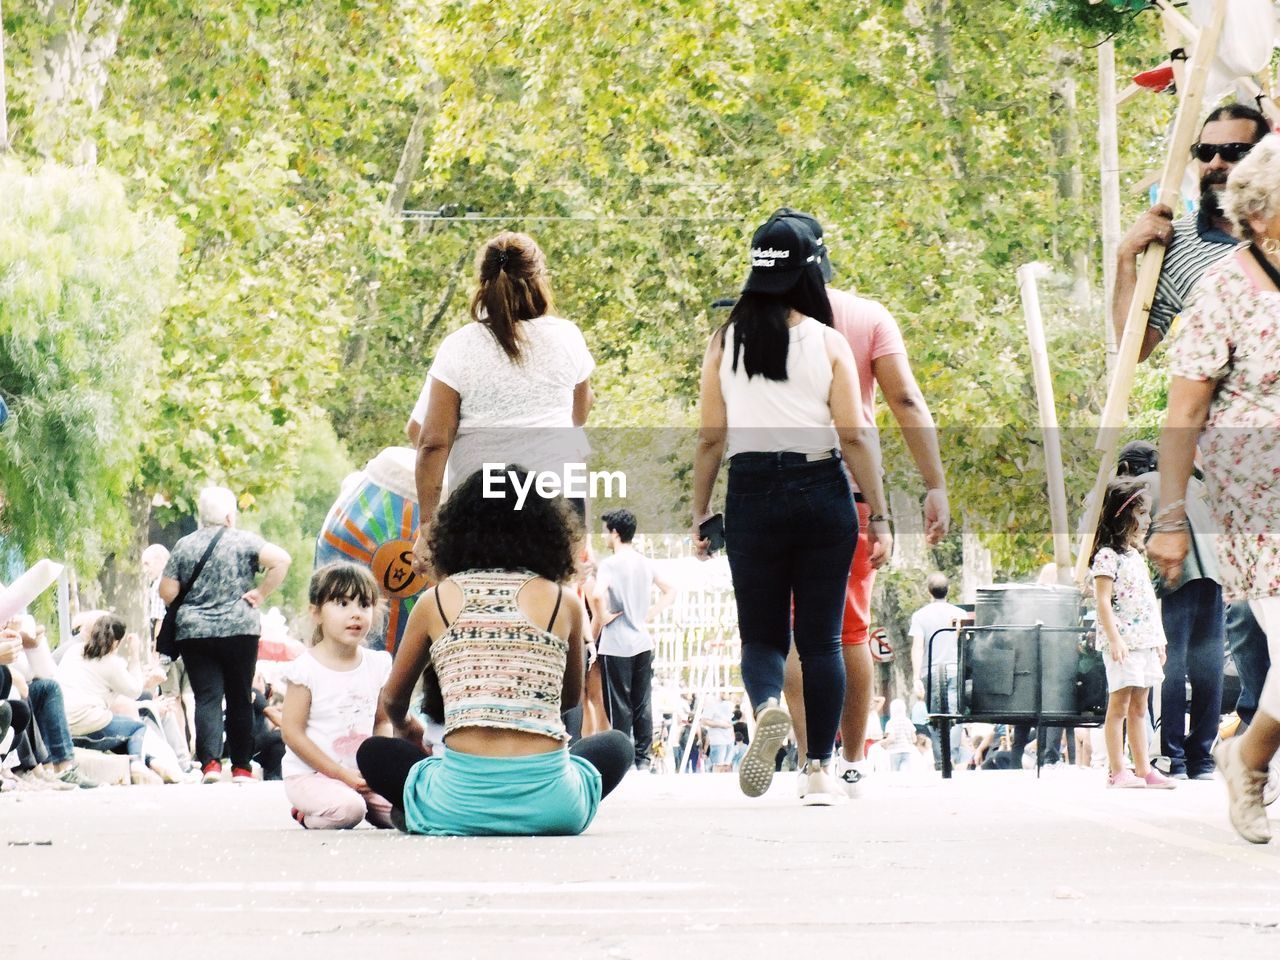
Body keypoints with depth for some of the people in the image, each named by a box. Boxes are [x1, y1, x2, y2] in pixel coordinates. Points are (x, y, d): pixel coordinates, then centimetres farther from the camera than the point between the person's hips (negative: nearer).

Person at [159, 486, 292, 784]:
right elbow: (282, 560, -13)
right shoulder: (244, 541, 0)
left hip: (194, 633, 1)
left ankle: (210, 763, -19)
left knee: (207, 698, -2)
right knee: (240, 699, 9)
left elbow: (167, 593, 2)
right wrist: (261, 594, -3)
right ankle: (241, 767, 12)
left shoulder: (183, 546, 5)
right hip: (240, 630, -1)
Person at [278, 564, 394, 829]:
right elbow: (292, 732, -12)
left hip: (362, 775, 5)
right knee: (346, 810, -34)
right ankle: (308, 813, -1)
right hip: (310, 775, -5)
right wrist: (341, 774, -16)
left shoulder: (377, 665, 5)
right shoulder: (306, 669, -11)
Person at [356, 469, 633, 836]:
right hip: (549, 804, -1)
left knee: (375, 753, 29)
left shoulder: (435, 601, 8)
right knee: (615, 746, 30)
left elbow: (393, 701, 24)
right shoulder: (564, 602, 7)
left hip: (460, 805, 1)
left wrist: (405, 728, 48)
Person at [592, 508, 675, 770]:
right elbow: (670, 591, 17)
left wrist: (601, 618, -12)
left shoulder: (610, 564, -13)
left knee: (619, 706, -1)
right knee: (642, 704, 10)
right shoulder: (645, 563, 8)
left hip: (616, 645, -6)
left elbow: (598, 595, -29)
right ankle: (643, 758, 13)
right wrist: (650, 615, 13)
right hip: (643, 643, 6)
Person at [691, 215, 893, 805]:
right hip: (822, 492, -1)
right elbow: (854, 435, -5)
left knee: (762, 634, 9)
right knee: (822, 637, 8)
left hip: (752, 495, 1)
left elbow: (711, 437, 1)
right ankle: (820, 769, 5)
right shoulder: (828, 342, -2)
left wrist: (700, 514, 9)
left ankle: (766, 706, -23)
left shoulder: (725, 342, 2)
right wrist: (878, 517, -1)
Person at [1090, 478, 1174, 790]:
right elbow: (1103, 602, -17)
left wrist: (1158, 641, 19)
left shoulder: (1136, 557, 18)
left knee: (1139, 706, 10)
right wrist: (1114, 638, -24)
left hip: (1145, 643, 9)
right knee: (1119, 705, -6)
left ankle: (1143, 769, 12)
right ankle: (1117, 771, -6)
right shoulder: (1107, 556, -10)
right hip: (1122, 644, -9)